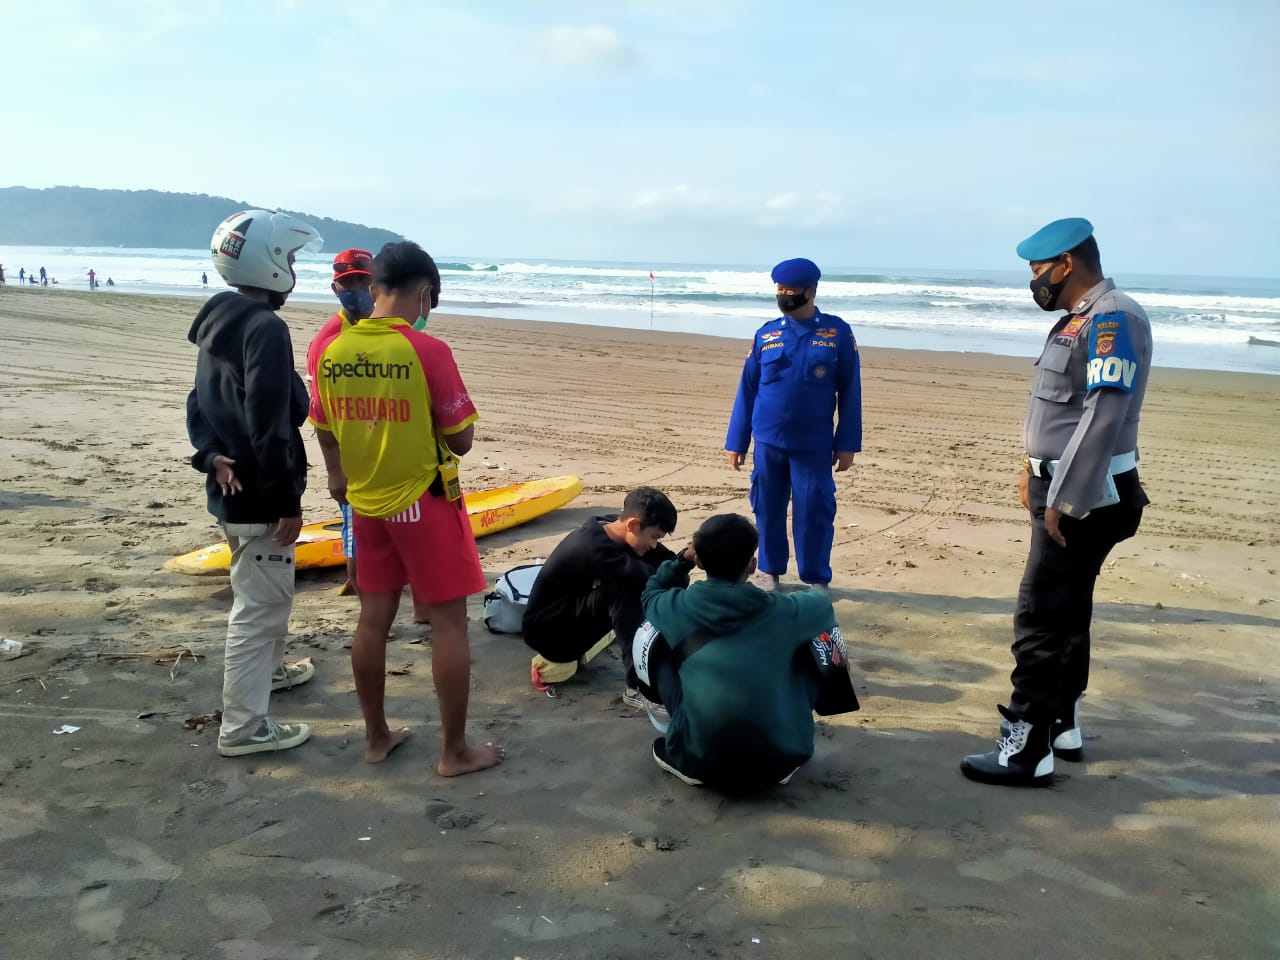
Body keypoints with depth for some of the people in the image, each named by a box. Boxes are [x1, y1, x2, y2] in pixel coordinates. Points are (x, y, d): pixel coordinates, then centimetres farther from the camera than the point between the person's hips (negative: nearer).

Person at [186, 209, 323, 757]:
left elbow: (200, 403, 13)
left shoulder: (216, 321, 11)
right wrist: (289, 502, -20)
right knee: (257, 605, -2)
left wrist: (212, 456, -1)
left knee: (269, 589, 27)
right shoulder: (266, 328, -20)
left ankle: (269, 670, 46)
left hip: (229, 487, 10)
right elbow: (270, 426, -24)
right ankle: (242, 728, 6)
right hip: (259, 494, -10)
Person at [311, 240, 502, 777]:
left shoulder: (330, 350, -2)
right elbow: (462, 440, -15)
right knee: (448, 623, 4)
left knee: (374, 618, 16)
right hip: (424, 503, -6)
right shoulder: (426, 350, -19)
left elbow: (325, 429, 11)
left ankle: (376, 738, 28)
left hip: (365, 503, 6)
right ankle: (455, 752, 12)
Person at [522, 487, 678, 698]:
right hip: (546, 629, -10)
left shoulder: (613, 528, -6)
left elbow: (669, 562, -4)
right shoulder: (592, 547, -31)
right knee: (625, 587, -30)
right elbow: (646, 577, -41)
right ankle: (638, 687, -28)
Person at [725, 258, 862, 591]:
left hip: (814, 444, -2)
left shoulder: (837, 332, -2)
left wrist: (846, 444, -4)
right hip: (768, 442, 2)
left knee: (814, 511, 1)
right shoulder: (765, 334, 4)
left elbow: (850, 391, 0)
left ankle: (816, 579, 16)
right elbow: (747, 389, 7)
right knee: (768, 509, 10)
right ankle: (770, 572, 26)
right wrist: (736, 441, 5)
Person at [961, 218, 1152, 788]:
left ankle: (1028, 750, -2)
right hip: (1064, 488, 10)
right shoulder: (1080, 320, 15)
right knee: (1065, 613, 17)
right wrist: (1036, 467, 21)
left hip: (1085, 497, -10)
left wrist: (1065, 500, -24)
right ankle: (1063, 726, 30)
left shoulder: (1112, 319, -17)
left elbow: (1105, 415, -24)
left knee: (1042, 619, -9)